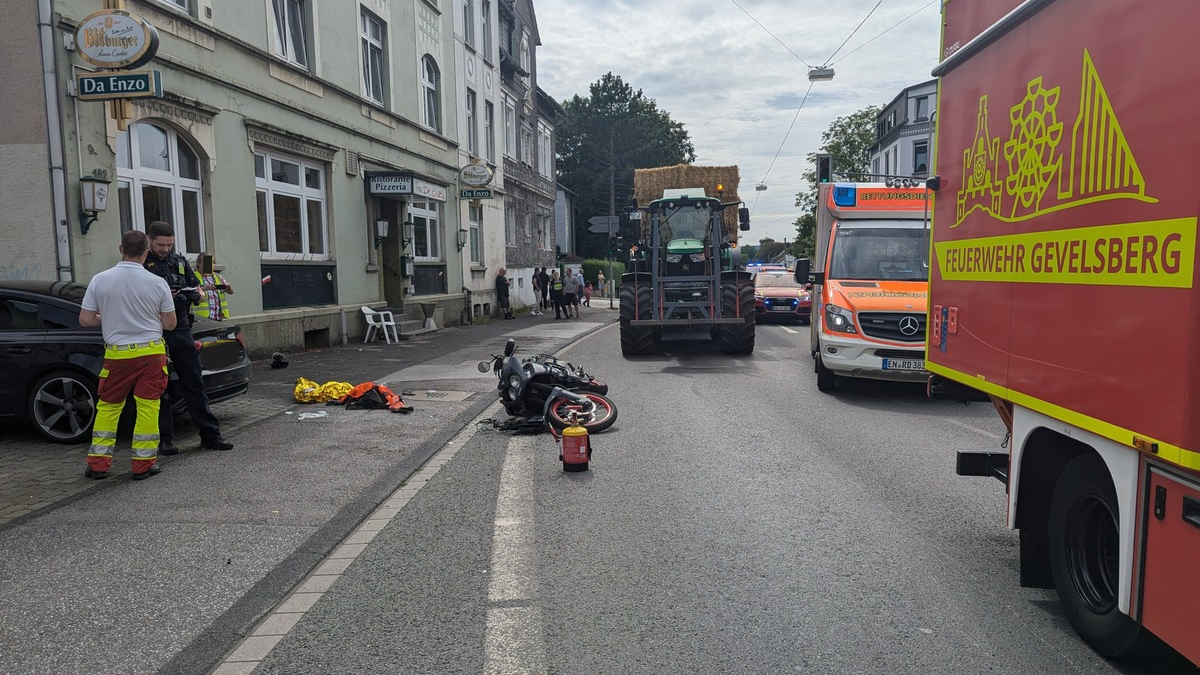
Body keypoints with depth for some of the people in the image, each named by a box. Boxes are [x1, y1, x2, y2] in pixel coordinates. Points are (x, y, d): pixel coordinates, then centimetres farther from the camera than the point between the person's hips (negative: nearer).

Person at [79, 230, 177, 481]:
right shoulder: (157, 283, -7)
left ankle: (98, 463, 17)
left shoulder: (100, 280, -4)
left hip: (117, 354, 2)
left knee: (108, 407, 14)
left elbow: (85, 319, -1)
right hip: (151, 352, -1)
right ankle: (143, 464, 7)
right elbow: (170, 323, -2)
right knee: (147, 408, 3)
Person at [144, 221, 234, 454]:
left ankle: (210, 434, 10)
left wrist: (191, 293, -7)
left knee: (194, 384, 6)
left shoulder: (180, 262, 13)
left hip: (181, 330, 4)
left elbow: (196, 292, 15)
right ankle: (165, 439, 12)